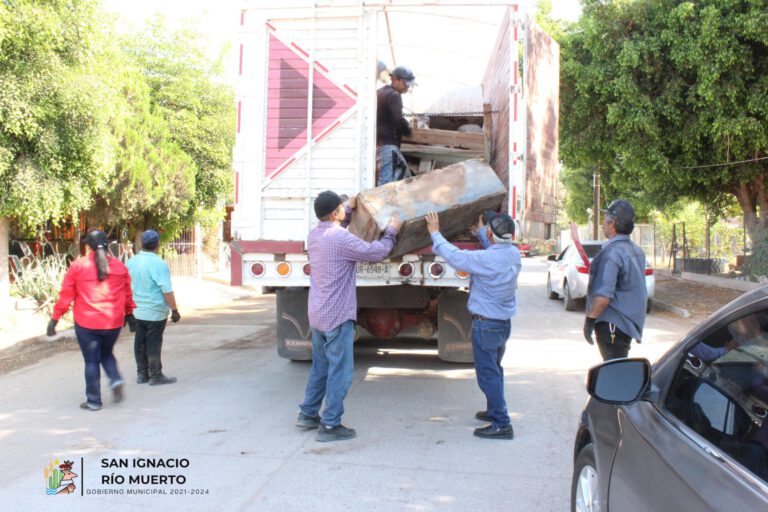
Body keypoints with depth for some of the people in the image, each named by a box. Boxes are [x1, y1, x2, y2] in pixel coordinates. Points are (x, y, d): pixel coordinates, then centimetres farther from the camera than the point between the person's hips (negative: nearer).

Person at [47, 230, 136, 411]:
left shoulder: (78, 266, -4)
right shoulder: (119, 266, 4)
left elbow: (66, 294, -3)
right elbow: (127, 293, 10)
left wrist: (55, 318, 4)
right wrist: (129, 313, 22)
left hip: (87, 323, -3)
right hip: (113, 322, 3)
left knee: (91, 361, 6)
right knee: (106, 353, 24)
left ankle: (93, 400, 10)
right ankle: (116, 380, 1)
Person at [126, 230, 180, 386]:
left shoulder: (132, 262, 4)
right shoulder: (158, 264, -18)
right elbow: (167, 291, -20)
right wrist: (174, 310, -13)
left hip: (137, 311, 6)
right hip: (155, 312, -6)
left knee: (140, 343, 13)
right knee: (154, 344, 1)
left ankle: (142, 374, 21)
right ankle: (155, 376, 8)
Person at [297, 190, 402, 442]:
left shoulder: (314, 235, 7)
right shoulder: (341, 238, -20)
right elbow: (375, 252, -13)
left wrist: (350, 208, 27)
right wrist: (392, 230, 1)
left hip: (317, 315, 9)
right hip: (337, 316, -9)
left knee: (320, 367, 21)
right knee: (339, 372, 0)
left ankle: (308, 414, 29)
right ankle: (330, 426, 5)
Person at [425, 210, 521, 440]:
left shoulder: (487, 260, -27)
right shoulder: (513, 254, -3)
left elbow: (454, 255, -18)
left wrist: (435, 233, -5)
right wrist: (480, 231, 30)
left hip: (486, 324, -9)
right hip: (504, 323, 9)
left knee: (488, 375, 0)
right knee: (494, 370, 23)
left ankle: (501, 425, 4)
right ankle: (494, 411, 39)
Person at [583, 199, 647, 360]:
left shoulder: (611, 253, -21)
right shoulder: (636, 251, 9)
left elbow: (603, 296, -26)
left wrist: (589, 320, -16)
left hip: (612, 323, -9)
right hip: (630, 321, 10)